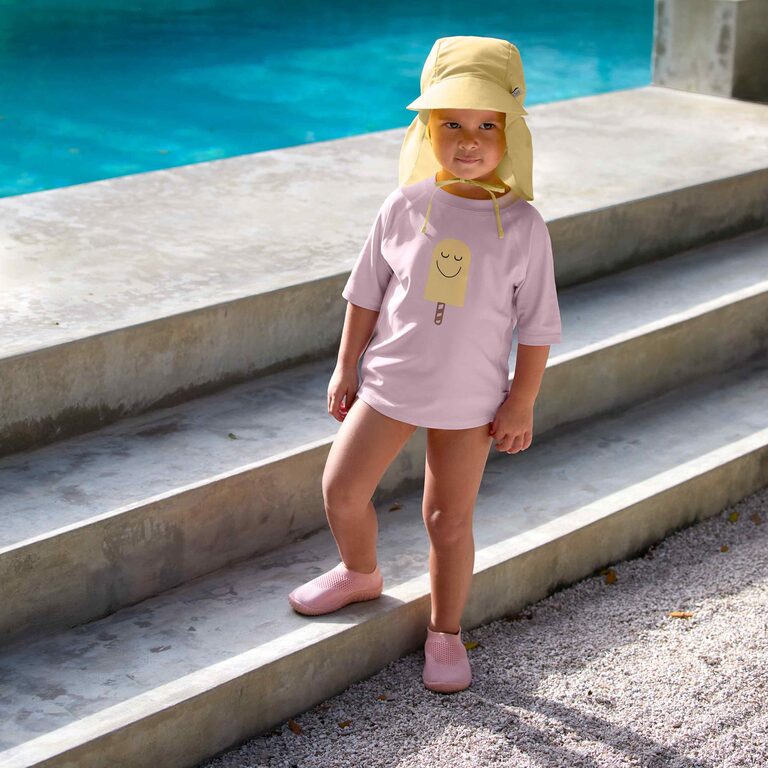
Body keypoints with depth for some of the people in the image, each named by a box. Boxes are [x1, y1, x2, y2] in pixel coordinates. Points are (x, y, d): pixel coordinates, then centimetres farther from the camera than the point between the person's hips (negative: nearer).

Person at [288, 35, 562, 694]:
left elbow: (537, 325, -5)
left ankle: (446, 632, 27)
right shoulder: (405, 208, -6)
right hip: (390, 382, 2)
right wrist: (346, 367, 7)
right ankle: (360, 574, 37)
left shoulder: (522, 225, -11)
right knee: (342, 490, 6)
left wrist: (522, 402, -5)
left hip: (470, 400, -2)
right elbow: (367, 294, 4)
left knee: (449, 521, 7)